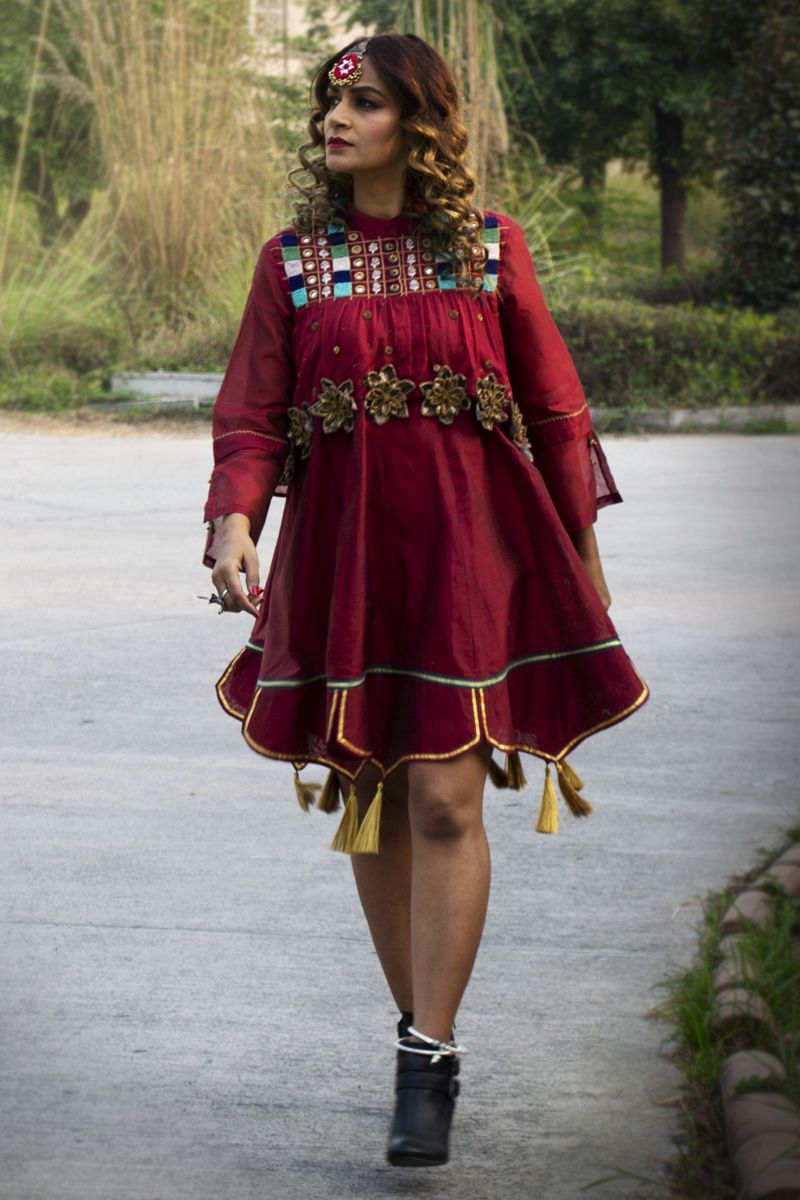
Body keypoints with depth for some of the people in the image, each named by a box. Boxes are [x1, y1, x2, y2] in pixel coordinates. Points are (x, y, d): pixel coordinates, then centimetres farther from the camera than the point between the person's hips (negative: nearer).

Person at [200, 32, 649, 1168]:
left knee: (445, 799, -11)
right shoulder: (293, 260, 7)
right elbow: (252, 415, 2)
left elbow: (554, 406, 9)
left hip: (471, 541, -2)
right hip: (342, 549, 2)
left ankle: (426, 1060, -7)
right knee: (372, 803, 6)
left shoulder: (491, 246, 4)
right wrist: (234, 521, -16)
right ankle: (426, 1036, 20)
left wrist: (584, 553, 11)